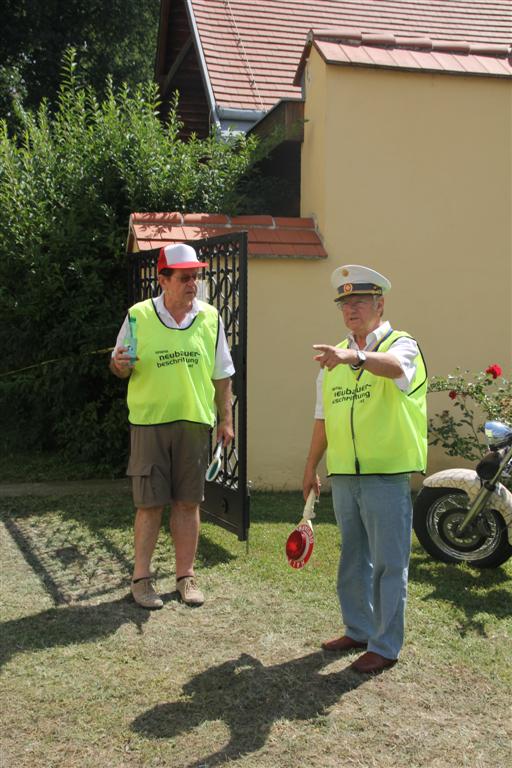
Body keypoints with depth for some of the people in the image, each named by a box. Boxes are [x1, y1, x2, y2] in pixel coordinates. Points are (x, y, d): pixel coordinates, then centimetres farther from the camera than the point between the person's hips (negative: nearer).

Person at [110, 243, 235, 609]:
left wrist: (226, 419, 7)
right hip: (149, 421, -2)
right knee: (150, 503, 2)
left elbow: (222, 376, 11)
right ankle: (141, 578, 14)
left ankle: (186, 576, 17)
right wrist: (120, 365, -15)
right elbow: (121, 367, 8)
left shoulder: (210, 317, 6)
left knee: (188, 502, 7)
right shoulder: (138, 316, 0)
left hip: (195, 421, 2)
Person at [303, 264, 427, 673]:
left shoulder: (402, 344, -5)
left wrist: (355, 356, -49)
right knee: (352, 560, 17)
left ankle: (385, 646, 12)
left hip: (387, 475, -6)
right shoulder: (335, 357, 15)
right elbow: (323, 418, 19)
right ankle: (358, 631, 32)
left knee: (388, 564, 1)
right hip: (343, 475, 7)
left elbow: (394, 366, -31)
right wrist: (311, 467, 20)